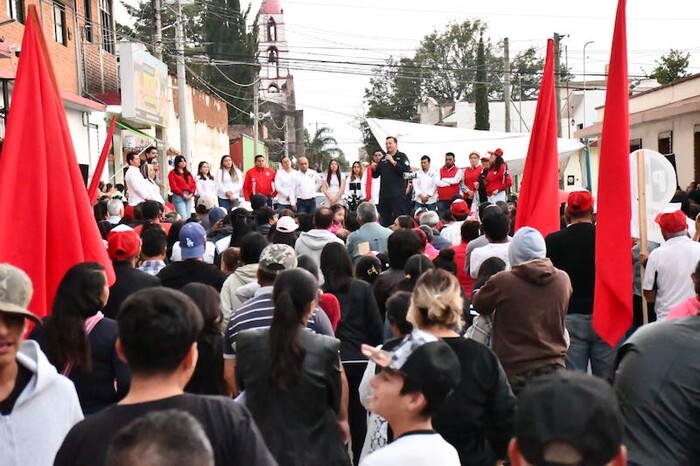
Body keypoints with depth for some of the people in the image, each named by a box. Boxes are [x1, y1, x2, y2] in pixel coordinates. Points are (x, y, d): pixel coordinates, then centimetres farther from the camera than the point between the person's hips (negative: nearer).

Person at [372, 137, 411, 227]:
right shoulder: (383, 159, 16)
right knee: (384, 218, 9)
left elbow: (406, 169, -16)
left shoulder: (401, 156, 2)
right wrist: (374, 168, -3)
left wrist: (393, 162, -19)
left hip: (397, 194, -5)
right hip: (384, 193, 6)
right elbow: (375, 175, 17)